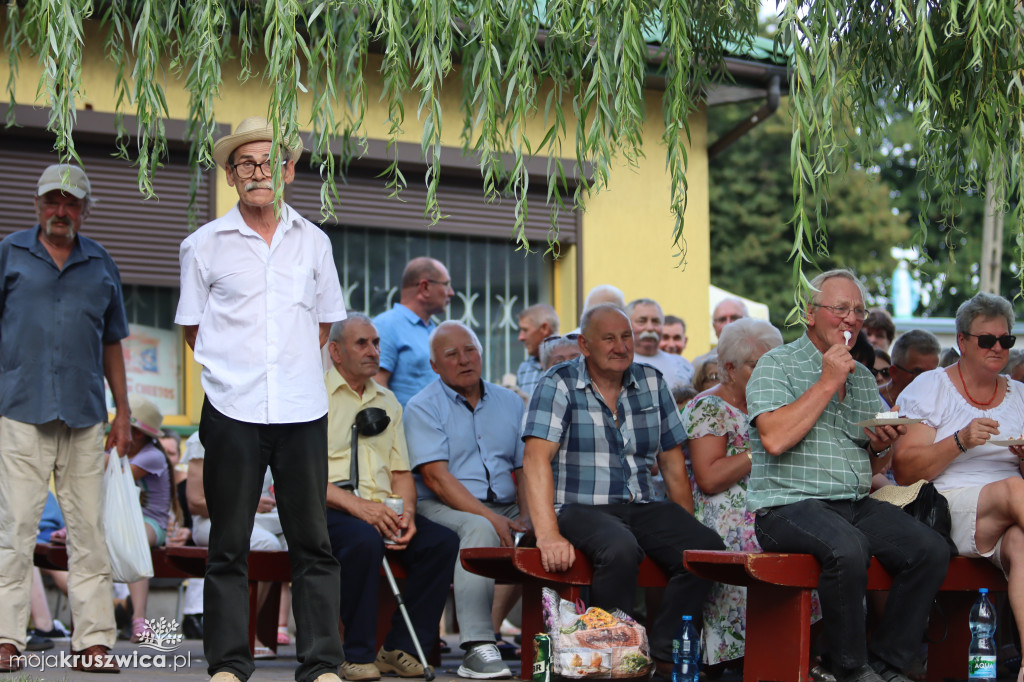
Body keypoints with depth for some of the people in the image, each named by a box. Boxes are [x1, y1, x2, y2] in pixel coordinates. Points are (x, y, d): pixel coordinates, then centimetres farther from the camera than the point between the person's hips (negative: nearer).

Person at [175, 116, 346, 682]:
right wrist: (230, 368, 6)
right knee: (228, 544, 1)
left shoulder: (313, 242, 11)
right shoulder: (204, 244, 5)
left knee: (312, 542, 1)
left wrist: (293, 363, 11)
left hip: (302, 410, 2)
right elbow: (193, 327, 12)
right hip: (232, 409, -1)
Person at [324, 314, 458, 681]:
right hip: (328, 509, -6)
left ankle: (401, 648, -12)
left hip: (382, 510, 6)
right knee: (364, 539, -37)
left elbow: (401, 472, 19)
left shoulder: (387, 401, 22)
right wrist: (355, 504, -22)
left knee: (443, 540, -19)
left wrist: (407, 512, -3)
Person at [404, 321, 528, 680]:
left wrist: (525, 516, -9)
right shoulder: (423, 407, 1)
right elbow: (436, 477, -10)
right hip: (444, 508, -5)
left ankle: (488, 627, -14)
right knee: (480, 530, -37)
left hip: (505, 506, 5)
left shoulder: (509, 403, 17)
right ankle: (478, 648, -39)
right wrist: (490, 517, -21)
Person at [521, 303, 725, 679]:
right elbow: (536, 458, -15)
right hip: (580, 508, -5)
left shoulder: (652, 383, 13)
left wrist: (686, 530, 7)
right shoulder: (559, 385, -2)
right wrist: (547, 534, -28)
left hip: (640, 507, 5)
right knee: (620, 550, -36)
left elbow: (673, 461, 16)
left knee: (707, 546, -20)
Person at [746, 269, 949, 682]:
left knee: (931, 550, -18)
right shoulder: (776, 365, 1)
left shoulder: (863, 379, 21)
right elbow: (774, 439, -17)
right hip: (788, 505, -6)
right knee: (848, 548, -36)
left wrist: (881, 446, 1)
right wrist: (827, 382, -11)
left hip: (856, 505, 7)